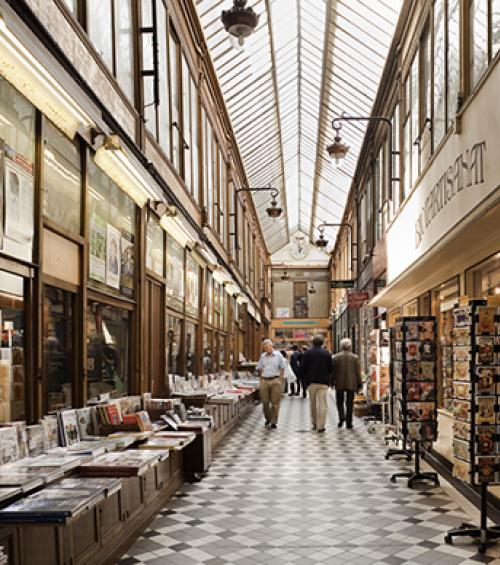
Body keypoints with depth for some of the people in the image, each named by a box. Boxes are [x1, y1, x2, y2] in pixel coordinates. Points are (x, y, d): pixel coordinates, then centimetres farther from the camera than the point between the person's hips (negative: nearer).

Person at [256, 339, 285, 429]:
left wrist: (280, 380, -2)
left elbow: (282, 369, 4)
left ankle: (274, 421, 5)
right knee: (265, 401, 5)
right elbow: (260, 369, 16)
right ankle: (268, 418, 26)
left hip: (275, 380, -3)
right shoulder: (262, 356, 10)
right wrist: (261, 380, 6)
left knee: (275, 402, -1)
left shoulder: (278, 355, 1)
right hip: (264, 380, 3)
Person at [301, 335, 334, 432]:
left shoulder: (307, 353, 1)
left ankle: (314, 423, 23)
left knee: (313, 404, 16)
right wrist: (330, 381, 12)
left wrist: (305, 380, 10)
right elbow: (331, 369, 1)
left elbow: (303, 368, 1)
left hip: (311, 382, 2)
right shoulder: (327, 354, -2)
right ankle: (320, 426, -6)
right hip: (323, 382, -2)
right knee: (322, 405, -2)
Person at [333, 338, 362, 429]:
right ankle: (349, 422, 7)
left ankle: (341, 417, -8)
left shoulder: (336, 357, -3)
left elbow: (333, 371, 1)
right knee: (349, 403, 7)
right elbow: (358, 372, -1)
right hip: (351, 384, 0)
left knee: (340, 402, 14)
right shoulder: (355, 357, -3)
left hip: (339, 384, 0)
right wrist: (359, 384, 7)